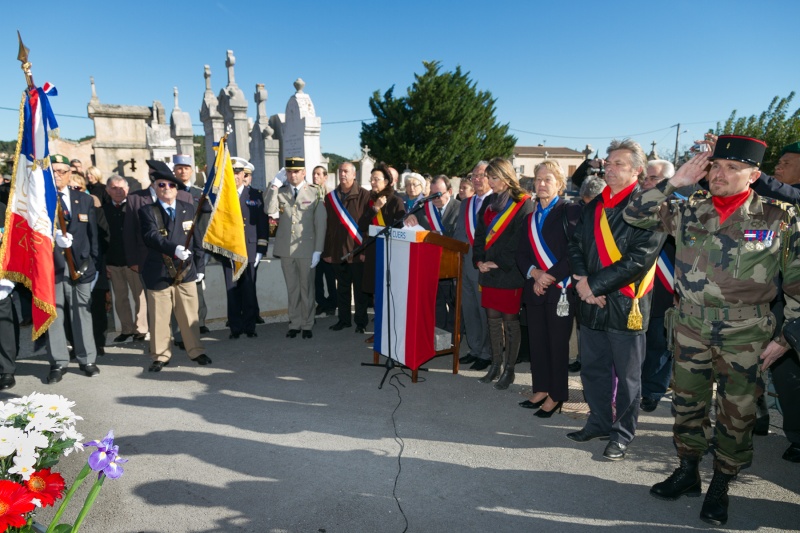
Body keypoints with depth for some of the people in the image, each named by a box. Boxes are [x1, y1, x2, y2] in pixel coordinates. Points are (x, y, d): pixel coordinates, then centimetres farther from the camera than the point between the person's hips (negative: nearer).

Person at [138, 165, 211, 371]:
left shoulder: (188, 208, 7)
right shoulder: (147, 211, -3)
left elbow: (197, 239, 9)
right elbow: (151, 237, -20)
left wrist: (200, 266, 6)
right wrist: (175, 249, -35)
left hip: (186, 271, 2)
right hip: (158, 274, -2)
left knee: (190, 316, 10)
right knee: (159, 318, 7)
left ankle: (196, 351, 23)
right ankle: (161, 356, 22)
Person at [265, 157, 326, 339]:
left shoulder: (315, 192, -3)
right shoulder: (280, 192, 6)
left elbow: (321, 223, -5)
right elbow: (269, 210, -11)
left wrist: (318, 250, -10)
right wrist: (274, 186, -13)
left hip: (306, 249, -3)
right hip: (285, 248, 3)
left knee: (306, 288, 7)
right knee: (292, 289, 12)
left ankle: (307, 325, 19)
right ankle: (294, 323, 22)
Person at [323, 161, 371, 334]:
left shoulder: (364, 195, -4)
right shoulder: (331, 197, 9)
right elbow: (328, 226, 8)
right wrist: (327, 251, 5)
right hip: (338, 251, 4)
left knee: (360, 289, 5)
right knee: (342, 288, 13)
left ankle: (361, 322, 16)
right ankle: (344, 319, 24)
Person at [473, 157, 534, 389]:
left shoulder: (523, 204, -8)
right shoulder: (488, 203, 13)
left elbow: (520, 242, -13)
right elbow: (480, 235, 13)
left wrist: (498, 264, -14)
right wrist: (479, 261, -1)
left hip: (510, 273, -6)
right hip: (488, 271, 6)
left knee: (510, 321, 2)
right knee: (493, 318, 12)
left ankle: (509, 368, 14)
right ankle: (495, 365, 23)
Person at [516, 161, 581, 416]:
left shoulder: (570, 211, -4)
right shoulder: (531, 216, 14)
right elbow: (521, 253, 10)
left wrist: (550, 276, -16)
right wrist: (533, 272, -9)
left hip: (560, 289, -5)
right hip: (535, 287, 5)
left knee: (558, 343, 3)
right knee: (537, 341, 11)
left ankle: (556, 395, 16)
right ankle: (541, 389, 25)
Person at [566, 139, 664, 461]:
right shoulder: (595, 206, 11)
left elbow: (639, 259, -18)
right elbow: (576, 244, 9)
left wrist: (595, 284, -18)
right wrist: (581, 280, -9)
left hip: (625, 304, -6)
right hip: (592, 303, 6)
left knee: (627, 375, 8)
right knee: (592, 368, 16)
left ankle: (622, 434, 24)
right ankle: (599, 423, 34)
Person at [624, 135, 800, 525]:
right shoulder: (690, 211, 2)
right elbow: (635, 215, -1)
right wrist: (675, 181, -9)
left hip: (745, 333, -2)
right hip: (691, 326, 3)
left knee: (737, 412, 10)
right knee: (687, 402, 13)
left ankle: (720, 486, 29)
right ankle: (688, 471, 33)